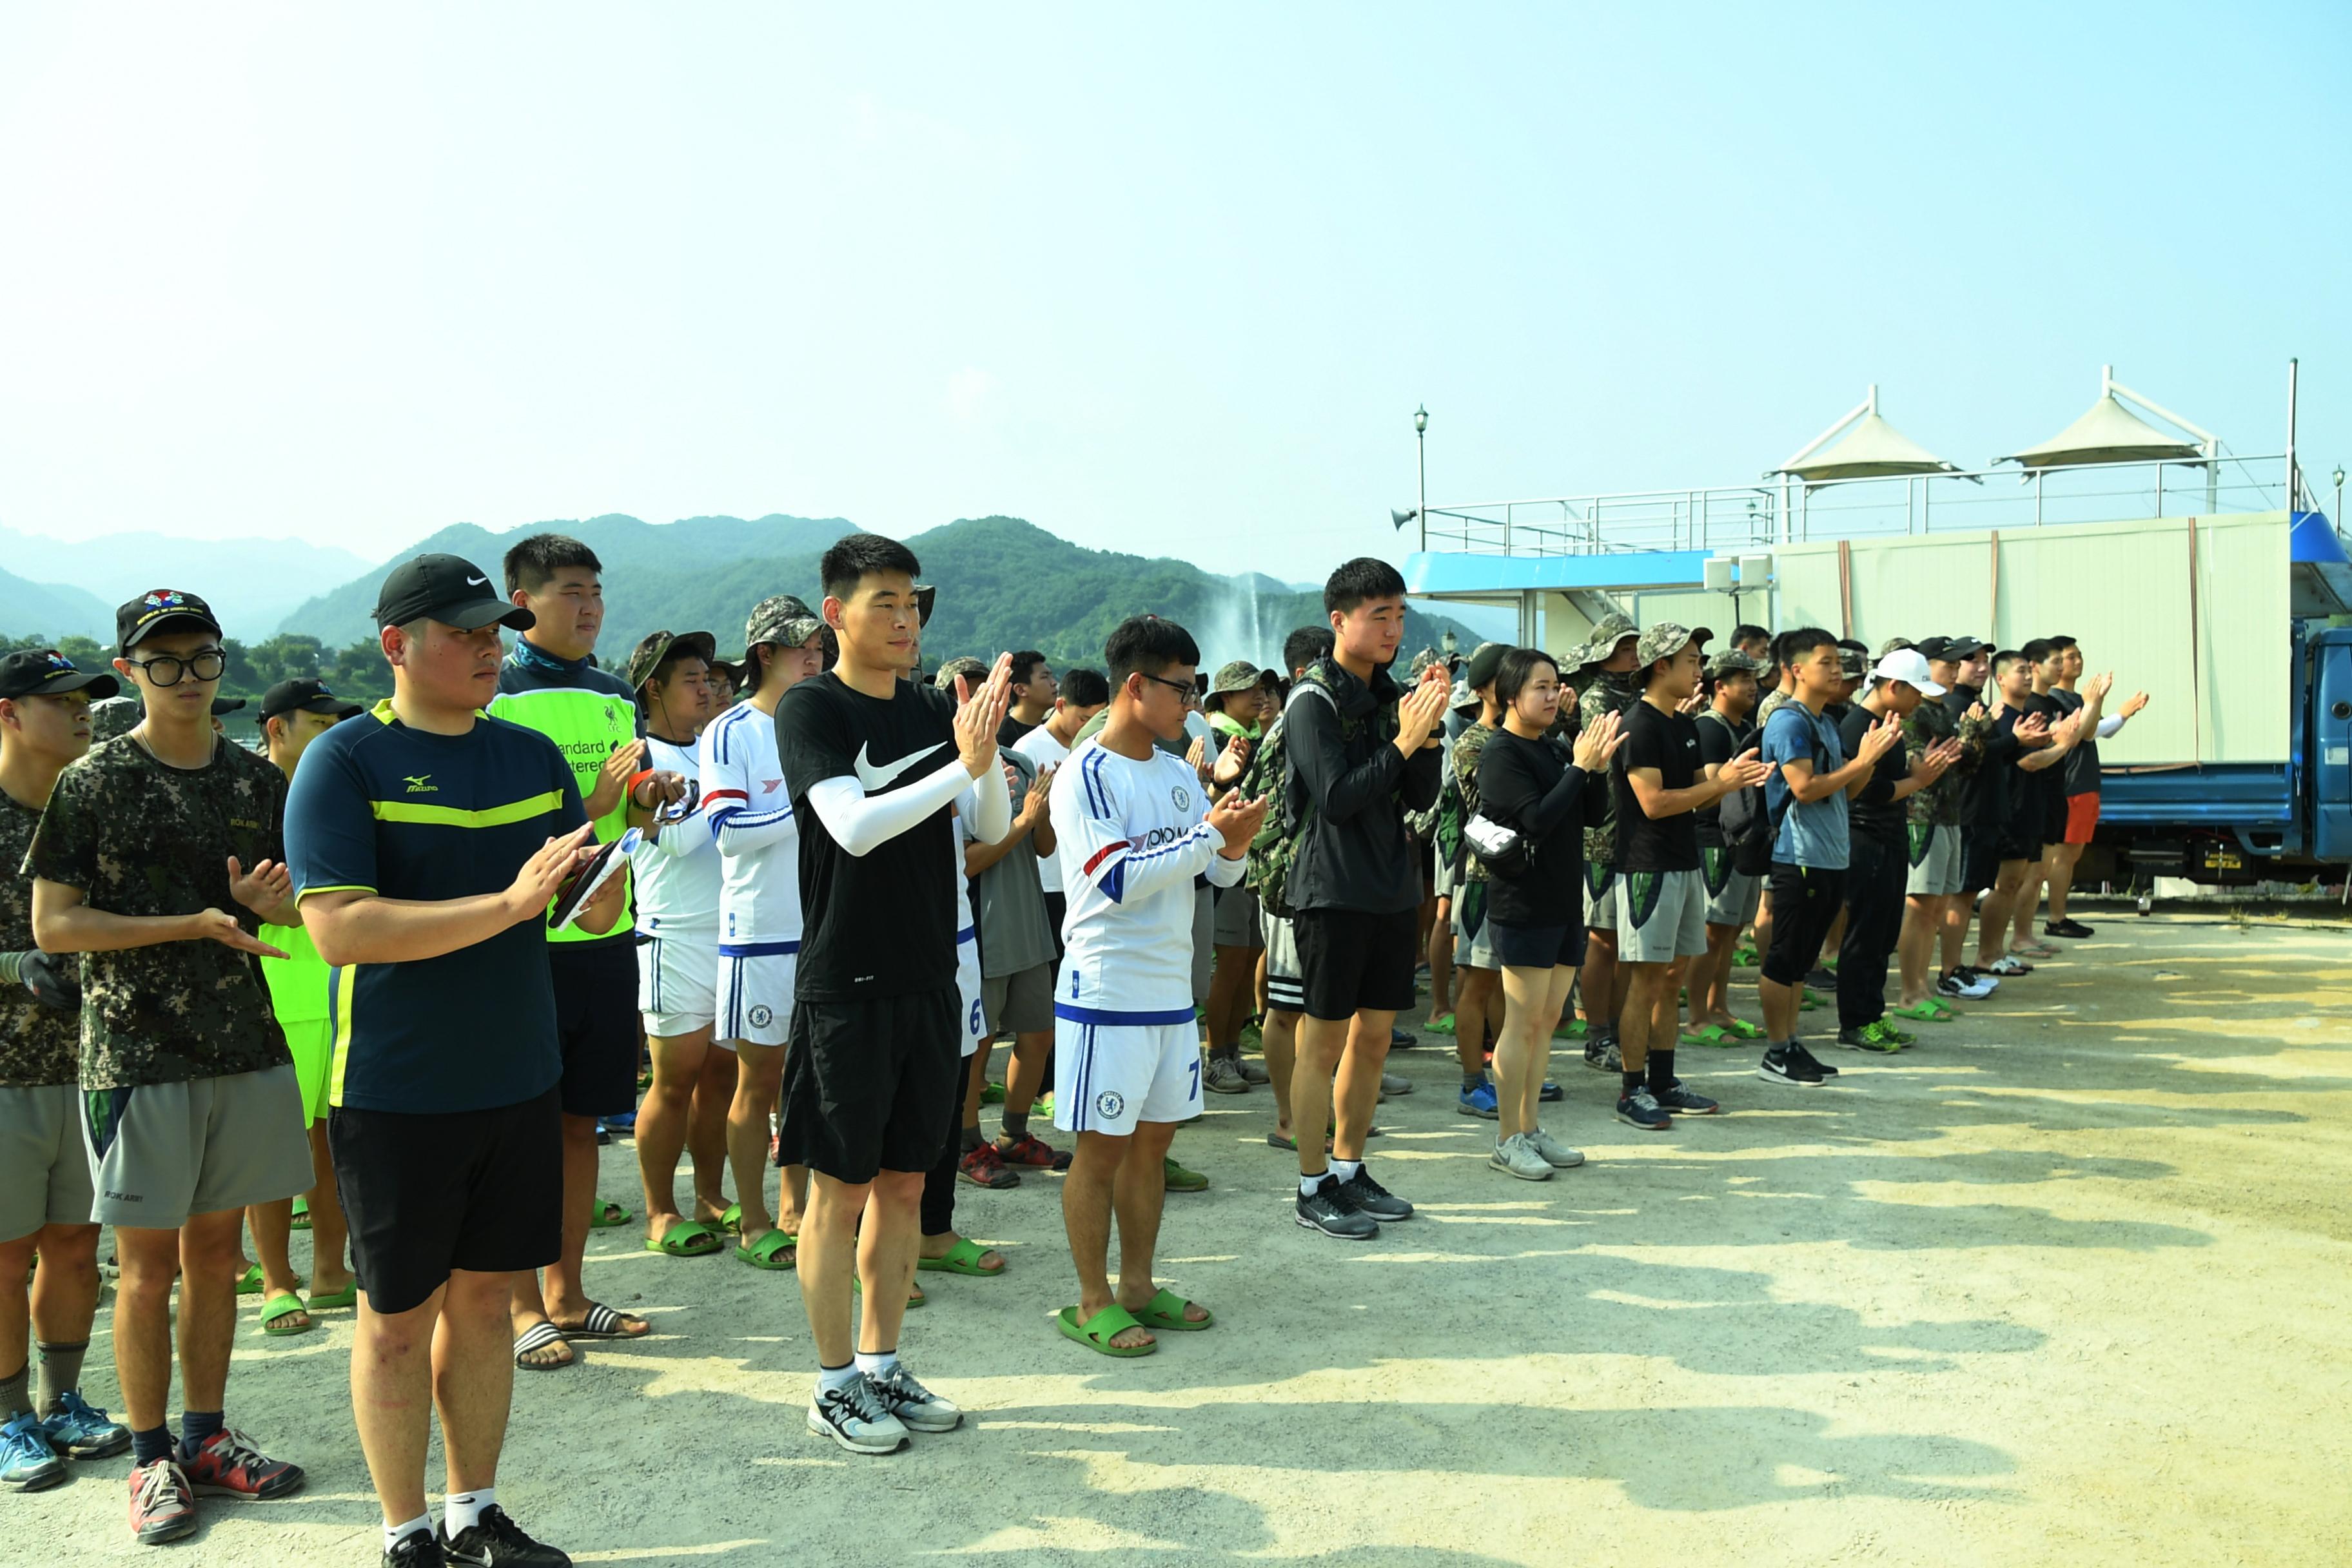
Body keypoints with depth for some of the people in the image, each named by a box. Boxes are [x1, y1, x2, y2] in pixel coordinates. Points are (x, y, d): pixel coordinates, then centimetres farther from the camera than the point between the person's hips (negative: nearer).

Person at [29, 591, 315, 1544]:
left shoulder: (256, 780, 7)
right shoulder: (94, 783, -6)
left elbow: (297, 910, 14)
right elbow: (52, 926, -8)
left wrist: (265, 898, -10)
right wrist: (197, 925, -16)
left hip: (243, 1045, 4)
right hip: (137, 1059, -4)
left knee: (216, 1249, 13)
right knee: (149, 1266, 4)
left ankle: (207, 1436, 26)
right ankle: (153, 1459, 18)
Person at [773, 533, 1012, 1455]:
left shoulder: (931, 710, 9)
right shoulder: (811, 709, -8)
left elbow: (994, 828, 2)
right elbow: (853, 826, -22)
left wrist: (986, 744, -15)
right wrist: (963, 766, -27)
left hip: (928, 980, 6)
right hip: (845, 986, -6)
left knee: (904, 1184, 13)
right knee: (840, 1188, 3)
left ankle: (881, 1365, 27)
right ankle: (835, 1386, 17)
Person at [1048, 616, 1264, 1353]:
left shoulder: (1178, 773, 9)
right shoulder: (1085, 776, -13)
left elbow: (1222, 874, 12)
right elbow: (1117, 880, -22)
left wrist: (1235, 842, -11)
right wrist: (1210, 834, -19)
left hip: (1172, 988, 7)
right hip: (1106, 992, -7)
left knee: (1152, 1141, 14)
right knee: (1102, 1147, 2)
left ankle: (1137, 1286, 25)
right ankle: (1093, 1303, 12)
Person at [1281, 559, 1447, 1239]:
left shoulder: (1392, 695, 10)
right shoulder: (1315, 701, -10)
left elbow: (1420, 799, 7)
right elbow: (1335, 798, -18)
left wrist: (1429, 728, -7)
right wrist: (1402, 742, -20)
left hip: (1393, 890, 7)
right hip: (1334, 893, -7)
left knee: (1373, 1036, 12)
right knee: (1324, 1040, 0)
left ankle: (1349, 1172, 25)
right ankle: (1312, 1187, 10)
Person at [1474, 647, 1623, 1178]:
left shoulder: (1554, 750, 12)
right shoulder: (1502, 753, -11)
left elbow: (1591, 813, 11)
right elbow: (1537, 818, -21)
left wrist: (1599, 765, -4)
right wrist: (1581, 766, -17)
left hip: (1565, 902, 8)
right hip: (1523, 906, -8)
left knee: (1547, 1020, 12)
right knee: (1523, 1022, -4)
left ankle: (1530, 1128, 21)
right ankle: (1507, 1139, 5)